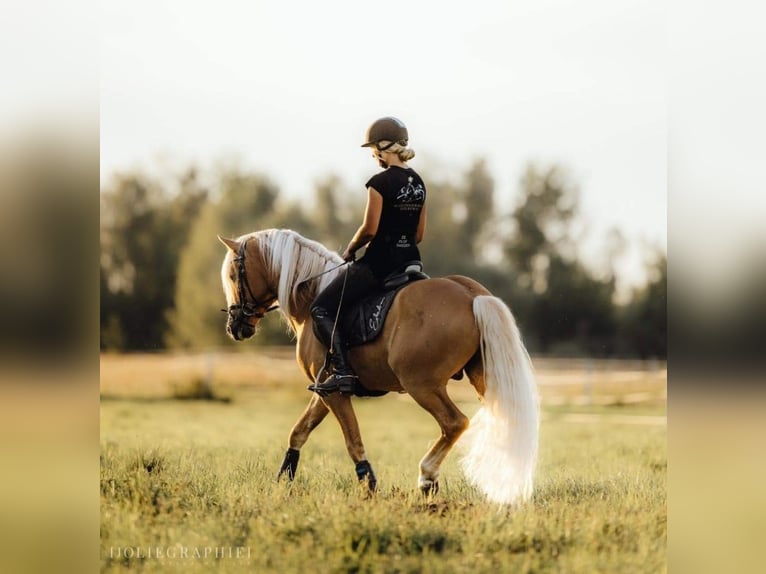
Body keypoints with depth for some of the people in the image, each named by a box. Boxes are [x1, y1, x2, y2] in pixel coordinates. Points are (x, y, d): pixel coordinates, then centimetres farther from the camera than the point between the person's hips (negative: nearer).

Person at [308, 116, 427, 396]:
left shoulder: (380, 182, -14)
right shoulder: (418, 183, 11)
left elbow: (369, 229, -16)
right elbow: (419, 233, 13)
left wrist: (350, 250, 0)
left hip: (378, 262, -8)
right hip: (410, 260, 8)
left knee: (321, 308, -1)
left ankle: (343, 371, -15)